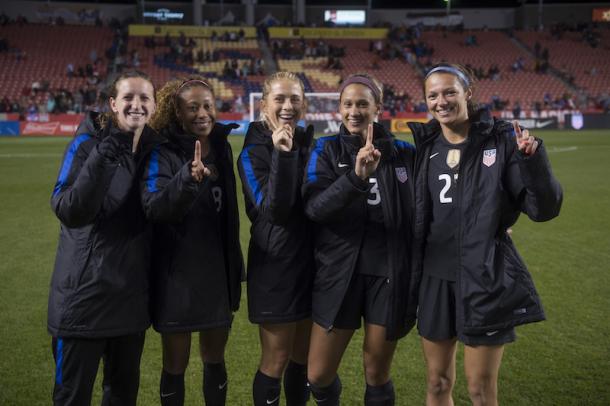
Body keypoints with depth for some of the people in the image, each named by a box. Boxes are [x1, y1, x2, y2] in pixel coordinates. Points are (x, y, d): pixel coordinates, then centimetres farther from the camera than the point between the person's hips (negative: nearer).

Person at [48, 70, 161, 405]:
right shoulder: (87, 143, -10)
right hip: (85, 291, -4)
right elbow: (68, 211, -21)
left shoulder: (155, 147, 3)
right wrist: (99, 160, -33)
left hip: (132, 291, 4)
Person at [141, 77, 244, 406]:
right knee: (175, 365, 7)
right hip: (178, 275, -5)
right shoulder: (164, 154, -12)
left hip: (217, 271, 5)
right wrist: (187, 178, -45)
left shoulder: (221, 148, 5)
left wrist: (235, 267, 16)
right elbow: (153, 209, -28)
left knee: (215, 360, 16)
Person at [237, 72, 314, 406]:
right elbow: (273, 210, -23)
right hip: (275, 266, -5)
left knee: (303, 358, 15)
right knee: (276, 361, 3)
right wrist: (282, 155, -28)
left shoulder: (310, 144, 7)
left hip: (310, 262, 5)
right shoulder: (254, 151, -8)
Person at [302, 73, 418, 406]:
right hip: (338, 273, 0)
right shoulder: (327, 150, 0)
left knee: (377, 376, 10)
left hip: (389, 275, 0)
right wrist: (356, 177, -32)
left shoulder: (404, 153, 1)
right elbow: (313, 208, -16)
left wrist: (416, 278, 3)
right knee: (318, 376, 6)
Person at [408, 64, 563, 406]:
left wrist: (534, 159, -25)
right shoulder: (425, 147, 4)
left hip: (487, 278, -3)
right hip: (436, 278, 4)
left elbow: (544, 209, -11)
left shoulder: (503, 140, -7)